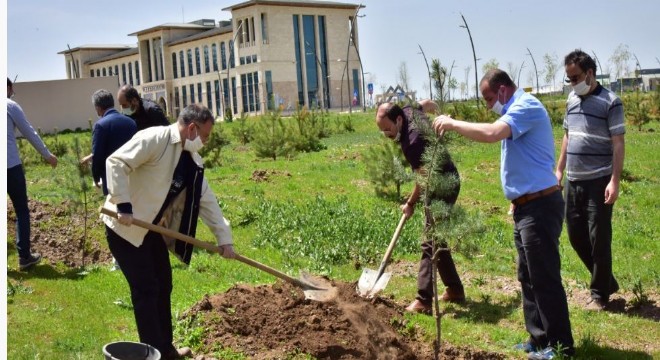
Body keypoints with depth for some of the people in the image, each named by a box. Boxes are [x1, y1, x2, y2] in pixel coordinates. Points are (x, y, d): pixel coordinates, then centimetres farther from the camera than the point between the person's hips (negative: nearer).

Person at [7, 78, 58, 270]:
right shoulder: (10, 105, -4)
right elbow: (30, 134, -1)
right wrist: (48, 156, 8)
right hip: (11, 165, -4)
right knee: (22, 211, 6)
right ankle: (24, 256, 7)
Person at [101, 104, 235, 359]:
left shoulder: (193, 160, 7)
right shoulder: (154, 139, -19)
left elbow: (206, 200, 9)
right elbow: (116, 162, -26)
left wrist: (224, 237, 6)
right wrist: (123, 205, -30)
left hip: (151, 228, 9)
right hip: (125, 227, -9)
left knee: (162, 286, 13)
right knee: (146, 289, -6)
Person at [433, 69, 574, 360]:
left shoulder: (526, 107, -15)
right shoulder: (519, 110, 18)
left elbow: (491, 133, -31)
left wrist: (453, 123, -19)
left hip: (539, 207, -11)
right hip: (528, 206, 11)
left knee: (545, 278, -5)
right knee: (528, 278, 15)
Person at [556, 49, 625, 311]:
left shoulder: (610, 102, -9)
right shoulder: (572, 100, 10)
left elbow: (618, 144, -12)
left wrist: (614, 181, -18)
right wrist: (559, 169, 16)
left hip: (599, 182, -7)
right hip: (574, 181, 7)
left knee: (599, 239, 0)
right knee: (576, 234, 12)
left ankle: (600, 294, 15)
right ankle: (607, 281, 29)